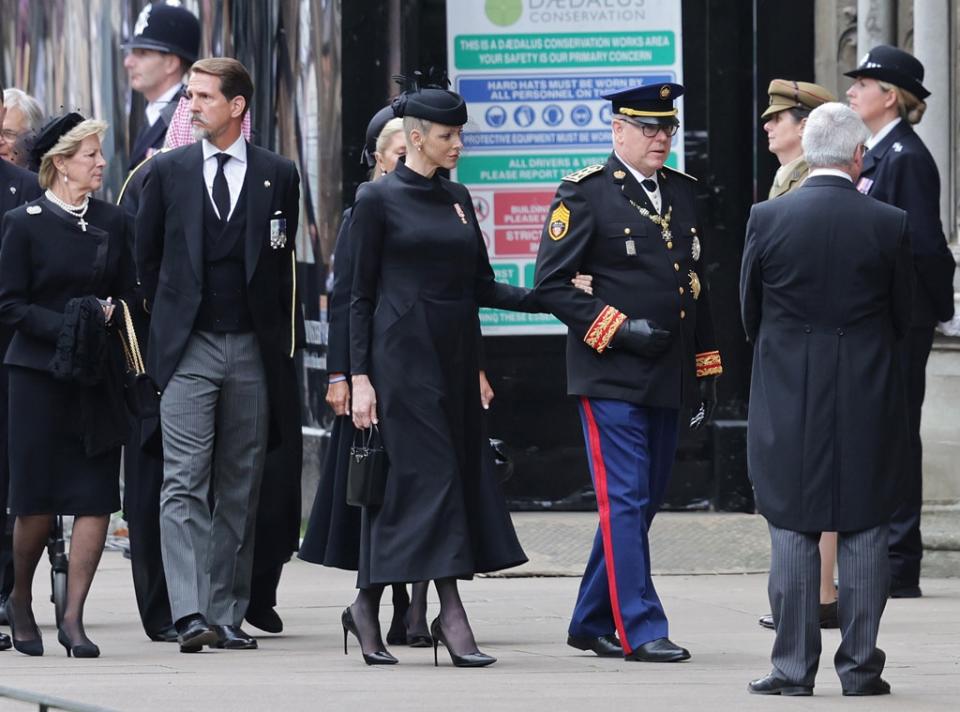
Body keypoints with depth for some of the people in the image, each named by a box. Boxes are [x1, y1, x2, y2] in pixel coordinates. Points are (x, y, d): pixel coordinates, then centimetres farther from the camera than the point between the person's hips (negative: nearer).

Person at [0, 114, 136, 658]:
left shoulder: (112, 222, 10)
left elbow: (130, 295, 14)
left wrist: (109, 314, -7)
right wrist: (65, 327, -16)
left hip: (98, 379, 3)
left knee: (97, 500, -5)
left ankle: (73, 617, 0)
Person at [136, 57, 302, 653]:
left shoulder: (278, 175, 5)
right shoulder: (168, 171, 6)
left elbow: (285, 263, 10)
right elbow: (148, 253, 13)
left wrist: (287, 338, 7)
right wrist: (168, 321, 11)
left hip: (254, 350, 1)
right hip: (188, 349, -1)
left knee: (240, 490, 5)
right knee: (184, 486, -11)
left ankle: (227, 615, 9)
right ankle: (190, 616, -17)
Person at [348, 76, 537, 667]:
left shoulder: (457, 198, 14)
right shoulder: (379, 200, -4)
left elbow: (481, 286, 14)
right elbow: (361, 295, -4)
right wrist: (360, 378, -9)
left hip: (455, 354, 7)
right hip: (404, 355, -7)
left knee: (463, 473, 3)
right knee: (429, 474, -11)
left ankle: (368, 606, 10)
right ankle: (452, 614, -12)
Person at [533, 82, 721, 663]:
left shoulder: (682, 192, 14)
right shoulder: (585, 193, -6)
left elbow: (698, 284, 20)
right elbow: (552, 284, -9)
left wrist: (707, 369, 17)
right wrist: (617, 329, -16)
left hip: (667, 379, 7)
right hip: (611, 377, -7)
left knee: (641, 504, 10)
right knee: (625, 502, -8)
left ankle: (592, 624, 19)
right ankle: (640, 630, -8)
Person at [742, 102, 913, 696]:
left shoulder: (767, 218, -6)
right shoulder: (890, 225, -7)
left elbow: (750, 313, 4)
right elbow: (903, 319, 3)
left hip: (789, 399, 0)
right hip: (869, 402, 0)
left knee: (793, 533, 4)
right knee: (865, 531, 6)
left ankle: (793, 668, 4)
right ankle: (861, 665, 8)